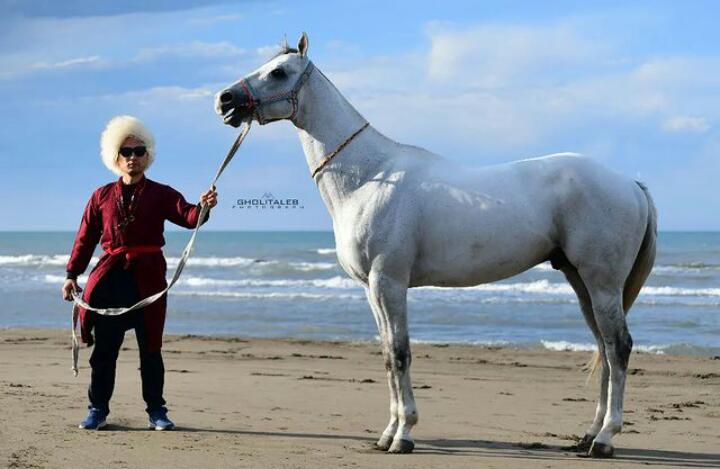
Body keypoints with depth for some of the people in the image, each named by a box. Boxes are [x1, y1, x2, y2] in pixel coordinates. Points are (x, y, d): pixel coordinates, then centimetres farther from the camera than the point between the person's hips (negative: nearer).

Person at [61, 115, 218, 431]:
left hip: (148, 277, -1)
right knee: (104, 348, 3)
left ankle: (156, 411, 9)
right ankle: (97, 409, 10)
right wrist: (72, 274, 3)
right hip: (109, 277, 1)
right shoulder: (102, 197, 11)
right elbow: (85, 238, 11)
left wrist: (202, 207, -33)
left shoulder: (161, 194, 7)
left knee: (150, 348, 3)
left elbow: (186, 217, -10)